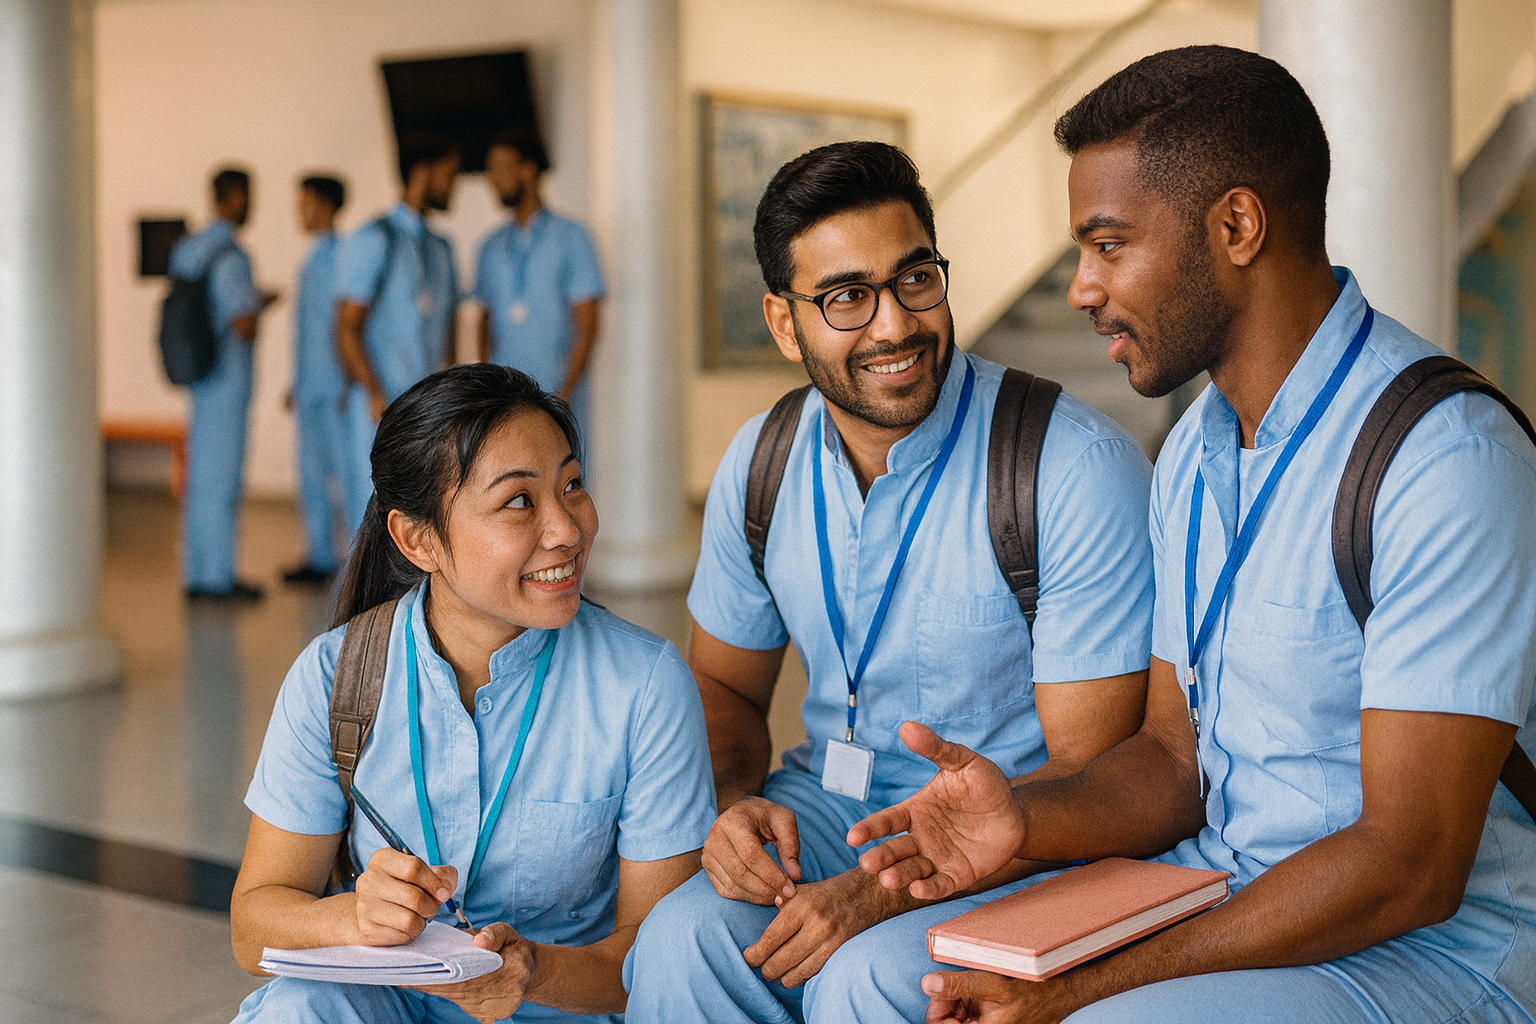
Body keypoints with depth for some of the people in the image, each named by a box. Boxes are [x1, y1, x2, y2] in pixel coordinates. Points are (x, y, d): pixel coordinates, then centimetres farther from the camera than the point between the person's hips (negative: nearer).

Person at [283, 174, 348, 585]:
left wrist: (347, 385, -21)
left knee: (344, 469, -7)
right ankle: (320, 558, 18)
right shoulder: (313, 258, 17)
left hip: (333, 387, -9)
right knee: (312, 474, 11)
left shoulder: (339, 255, -11)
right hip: (310, 390, 9)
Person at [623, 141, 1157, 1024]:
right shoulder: (762, 462, 1)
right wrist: (733, 804, -9)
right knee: (682, 941, -25)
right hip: (827, 809, 4)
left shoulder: (1080, 471, -17)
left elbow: (1091, 779, -16)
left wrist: (879, 893, -25)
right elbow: (725, 686, 14)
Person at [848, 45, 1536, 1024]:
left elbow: (1410, 867, -22)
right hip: (1216, 889, 7)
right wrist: (1026, 818, -11)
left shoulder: (1447, 458, -20)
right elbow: (1177, 756, 11)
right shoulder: (1192, 453, 9)